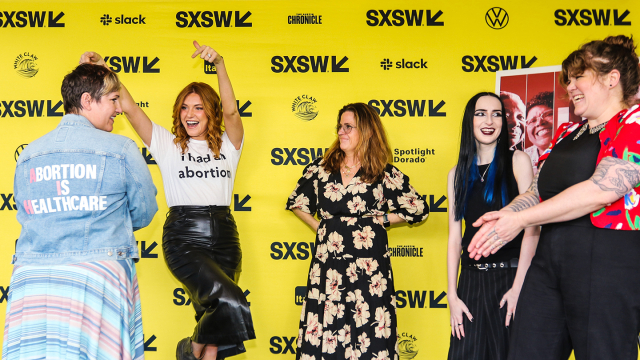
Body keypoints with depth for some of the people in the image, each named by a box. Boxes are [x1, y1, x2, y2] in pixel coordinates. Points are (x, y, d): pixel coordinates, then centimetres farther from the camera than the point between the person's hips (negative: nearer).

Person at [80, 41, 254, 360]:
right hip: (183, 237, -3)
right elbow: (129, 107, 1)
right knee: (229, 301, -23)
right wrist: (103, 69, -10)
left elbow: (231, 111, -8)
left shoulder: (227, 145, 10)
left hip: (223, 235, 3)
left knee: (213, 316, 4)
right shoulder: (168, 144, 9)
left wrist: (219, 65, -20)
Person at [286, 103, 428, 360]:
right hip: (328, 264, 3)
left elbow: (419, 210, 5)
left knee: (370, 335, -2)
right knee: (323, 336, 2)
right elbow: (297, 203, 20)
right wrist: (320, 227, 11)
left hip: (369, 265, -2)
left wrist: (380, 219, 2)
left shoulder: (385, 174, 1)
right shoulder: (321, 168, 9)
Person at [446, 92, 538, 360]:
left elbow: (531, 227, -8)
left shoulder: (518, 161, -1)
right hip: (471, 278, 3)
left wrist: (518, 286, -15)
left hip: (510, 274, -3)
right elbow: (454, 237, 8)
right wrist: (452, 295, 1)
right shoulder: (457, 174, 10)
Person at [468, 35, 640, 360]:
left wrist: (519, 219, -13)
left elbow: (602, 189, -18)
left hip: (609, 260, -8)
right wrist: (501, 217, -3)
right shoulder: (567, 134, 20)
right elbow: (536, 192, 19)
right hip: (548, 258, 8)